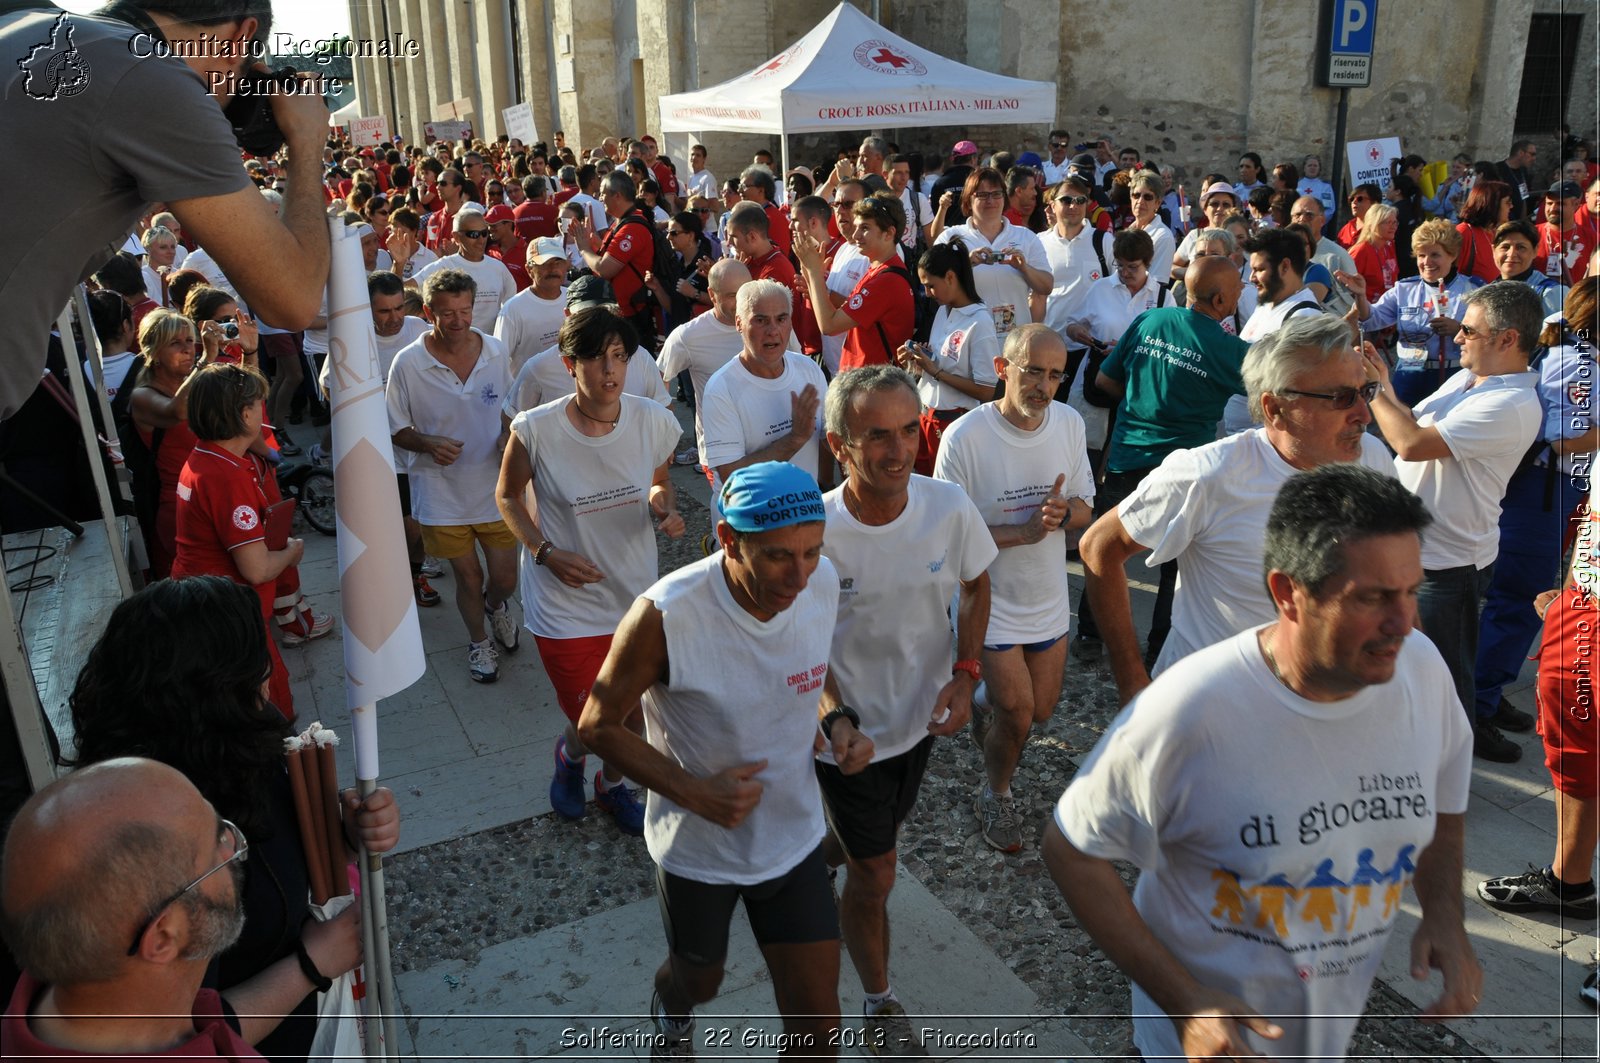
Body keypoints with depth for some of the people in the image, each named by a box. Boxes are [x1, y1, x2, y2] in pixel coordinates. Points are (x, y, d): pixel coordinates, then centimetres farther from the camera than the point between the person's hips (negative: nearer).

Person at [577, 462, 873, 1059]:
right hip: (698, 846, -3)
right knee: (700, 978, 27)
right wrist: (694, 792, -27)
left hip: (793, 836, 3)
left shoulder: (821, 581, -16)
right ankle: (670, 1013, 66)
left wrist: (836, 719, -14)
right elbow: (598, 726, -17)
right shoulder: (665, 615, -31)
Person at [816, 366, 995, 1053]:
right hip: (849, 731, -4)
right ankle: (879, 1002, 36)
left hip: (921, 714, 4)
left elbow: (975, 586, -1)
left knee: (882, 830, 30)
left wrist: (965, 674, -12)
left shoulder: (949, 507, -20)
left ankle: (817, 859, 64)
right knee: (876, 876, 9)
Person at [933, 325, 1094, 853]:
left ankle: (985, 702, 52)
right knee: (1018, 716, -2)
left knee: (1041, 708, 17)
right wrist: (1023, 533, -26)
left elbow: (1085, 508, 3)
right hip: (991, 601, -5)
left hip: (1048, 597, 5)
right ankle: (995, 796, 28)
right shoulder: (965, 436, -22)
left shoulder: (1069, 423, -5)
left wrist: (1063, 512, -21)